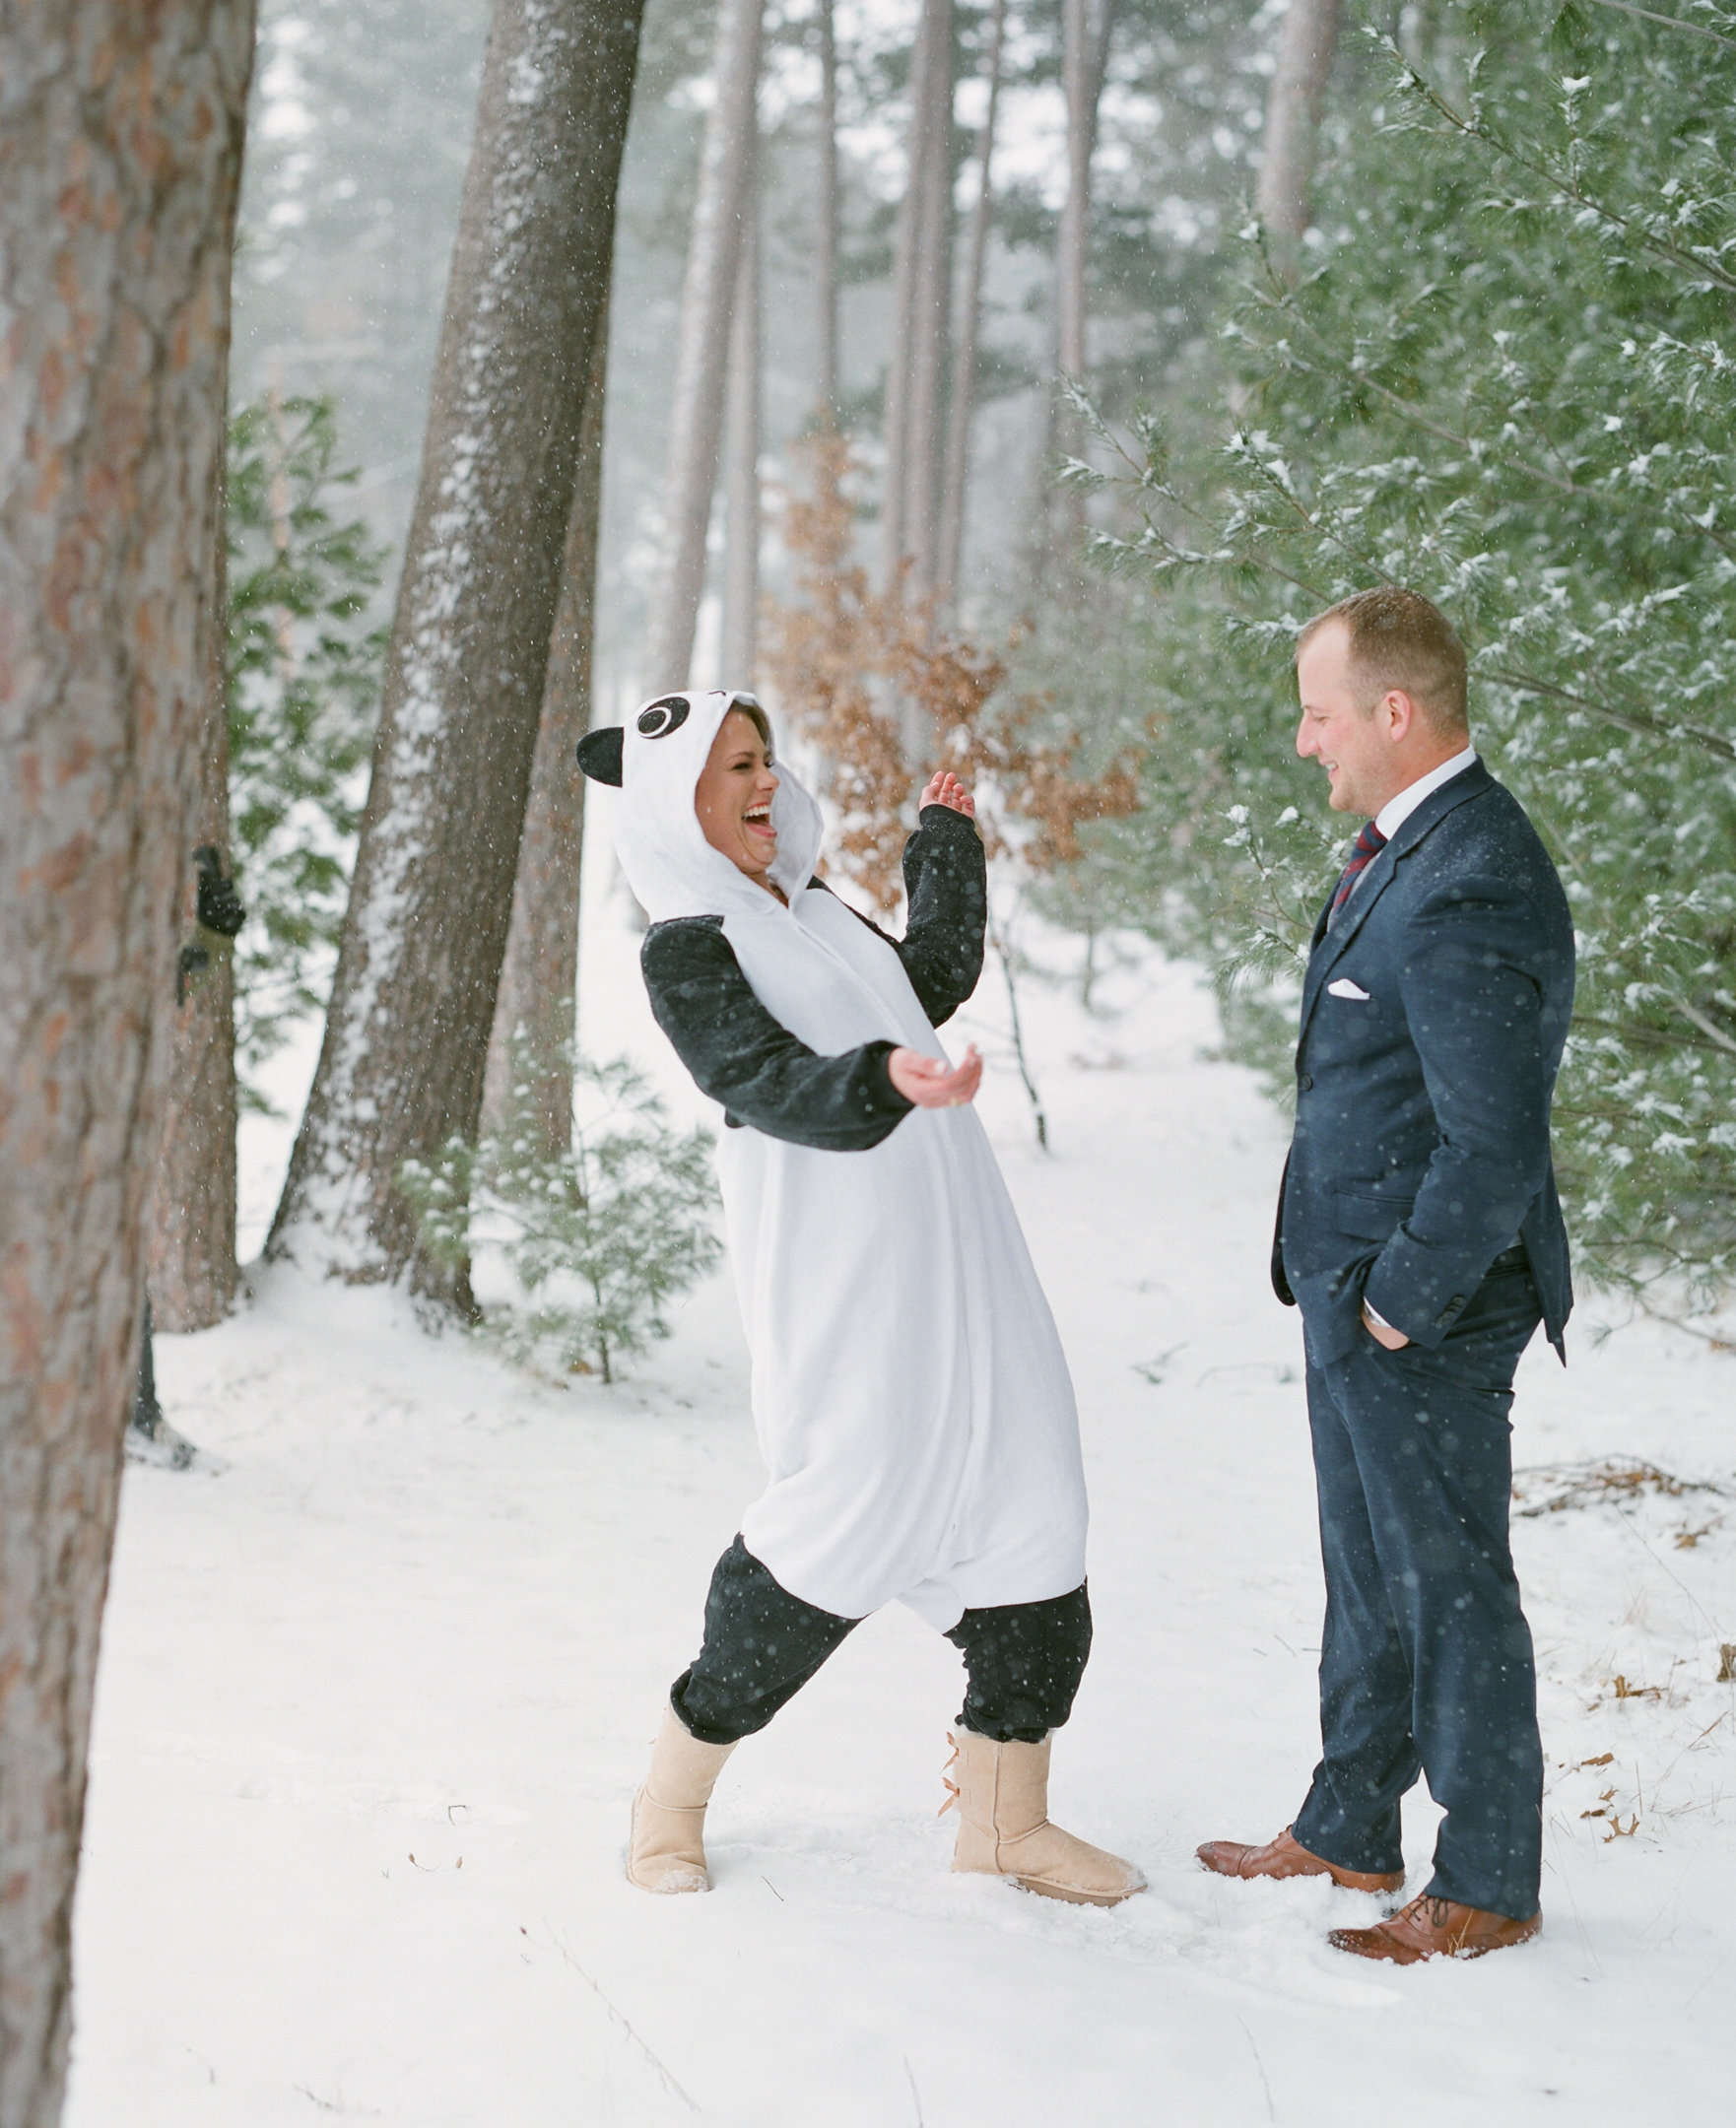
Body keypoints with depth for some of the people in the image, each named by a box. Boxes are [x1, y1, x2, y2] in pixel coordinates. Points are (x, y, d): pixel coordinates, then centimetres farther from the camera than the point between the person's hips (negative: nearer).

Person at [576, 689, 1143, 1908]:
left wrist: (949, 844, 37)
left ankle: (1004, 1818, 15)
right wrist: (886, 1080, -39)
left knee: (1030, 1512, 4)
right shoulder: (687, 949, -5)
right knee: (844, 1516, -9)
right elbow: (774, 1085, -21)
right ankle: (673, 1797, 12)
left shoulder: (813, 912, 20)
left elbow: (939, 978, 36)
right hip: (840, 1286, -8)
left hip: (963, 1271, 8)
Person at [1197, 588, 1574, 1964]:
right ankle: (1350, 1833, 35)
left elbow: (1497, 1143, -27)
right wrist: (1349, 1281, 15)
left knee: (1450, 1586, 3)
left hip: (1429, 1307, -10)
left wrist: (1405, 1302, -18)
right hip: (1358, 1285, 10)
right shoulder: (1407, 845, 8)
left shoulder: (1471, 888, -25)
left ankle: (1488, 1887, 16)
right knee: (1370, 1576, 20)